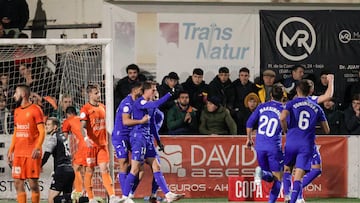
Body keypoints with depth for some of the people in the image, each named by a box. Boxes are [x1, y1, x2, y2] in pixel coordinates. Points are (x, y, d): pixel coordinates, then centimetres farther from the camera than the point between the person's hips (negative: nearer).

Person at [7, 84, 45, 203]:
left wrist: (37, 148, -22)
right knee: (18, 183, 3)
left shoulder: (35, 110, -6)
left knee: (33, 183, -5)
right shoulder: (17, 111, 16)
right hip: (18, 153, 7)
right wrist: (11, 151, 15)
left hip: (32, 153, -7)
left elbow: (42, 132, -10)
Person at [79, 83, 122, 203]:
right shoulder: (85, 109, -6)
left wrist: (107, 141, 20)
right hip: (90, 144, -4)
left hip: (102, 144, 4)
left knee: (105, 170, -3)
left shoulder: (102, 107, 12)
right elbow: (83, 127, -17)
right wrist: (86, 138, -34)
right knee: (89, 171, 3)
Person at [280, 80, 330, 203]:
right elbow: (326, 130, 15)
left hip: (291, 142, -1)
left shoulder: (291, 104, 2)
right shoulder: (317, 108, 11)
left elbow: (282, 117, -18)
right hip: (307, 145, 1)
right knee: (298, 177, -3)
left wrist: (285, 130, 1)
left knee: (287, 170, 19)